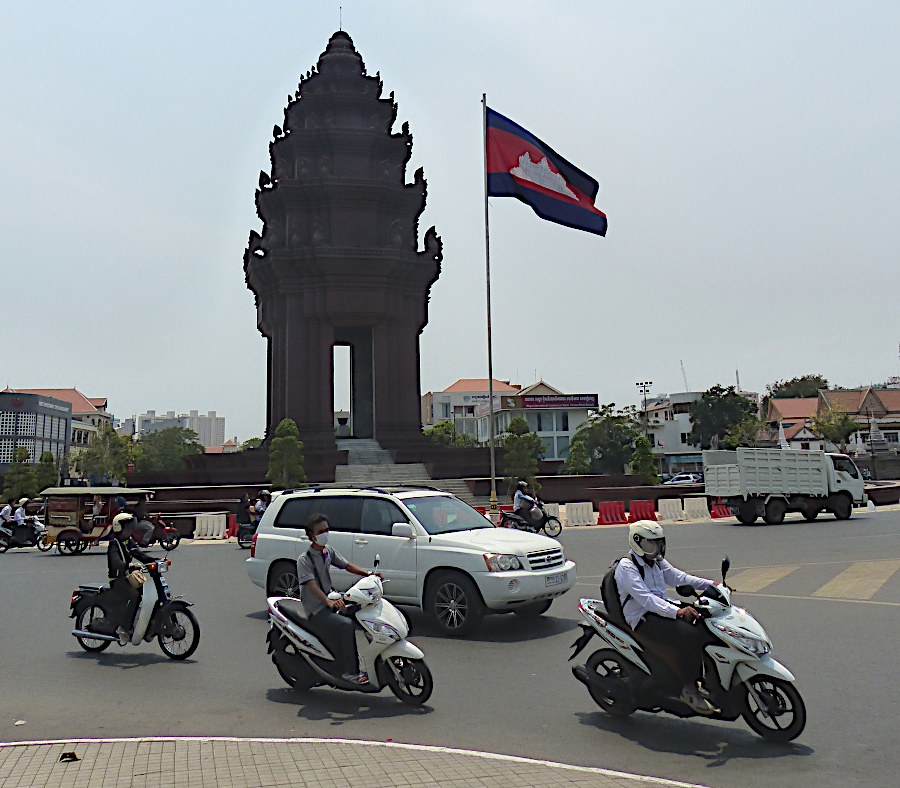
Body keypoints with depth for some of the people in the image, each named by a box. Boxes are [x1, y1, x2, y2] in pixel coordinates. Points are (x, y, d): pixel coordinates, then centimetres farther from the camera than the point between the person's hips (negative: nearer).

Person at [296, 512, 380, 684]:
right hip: (316, 611, -8)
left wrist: (368, 573, -5)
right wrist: (328, 602, -40)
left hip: (332, 601, 8)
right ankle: (350, 671, -22)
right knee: (347, 625, -31)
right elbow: (311, 585, -25)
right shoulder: (304, 559, -13)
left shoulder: (329, 552, 10)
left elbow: (347, 565, 13)